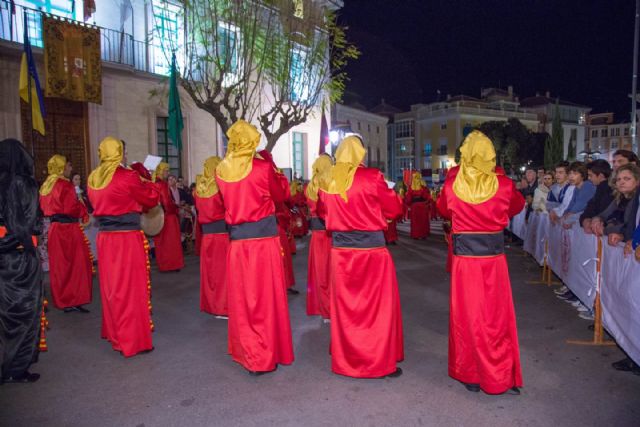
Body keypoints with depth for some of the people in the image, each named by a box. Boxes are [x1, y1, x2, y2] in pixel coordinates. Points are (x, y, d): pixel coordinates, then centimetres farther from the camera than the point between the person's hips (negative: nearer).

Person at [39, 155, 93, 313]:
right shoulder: (65, 185, -14)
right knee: (77, 264, -1)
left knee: (59, 266, 13)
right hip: (68, 229, -8)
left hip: (54, 228, 8)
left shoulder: (46, 185, 13)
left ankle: (63, 301, 20)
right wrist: (83, 208, -1)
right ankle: (75, 301, 1)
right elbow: (71, 209, -18)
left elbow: (45, 208, 20)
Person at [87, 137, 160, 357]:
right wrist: (147, 183, 18)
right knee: (130, 287, 0)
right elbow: (152, 198, -2)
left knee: (111, 286, 18)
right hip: (127, 237, -7)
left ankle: (113, 333, 32)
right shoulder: (127, 177, -13)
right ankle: (132, 340, 7)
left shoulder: (94, 179, 8)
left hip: (104, 237, 7)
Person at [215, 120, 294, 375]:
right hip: (264, 238, -3)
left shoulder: (221, 171, 1)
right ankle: (265, 357, 15)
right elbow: (280, 196, 6)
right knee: (266, 296, 6)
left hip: (237, 239, 4)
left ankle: (246, 351, 25)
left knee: (241, 297, 13)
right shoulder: (263, 167, -9)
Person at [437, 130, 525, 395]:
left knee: (466, 315, 10)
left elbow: (443, 209, 12)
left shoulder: (452, 183, -7)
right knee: (496, 316, 9)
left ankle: (470, 375, 22)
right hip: (494, 254, 0)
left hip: (464, 256, 0)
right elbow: (517, 206, 14)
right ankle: (501, 379, 18)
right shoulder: (503, 184, -7)